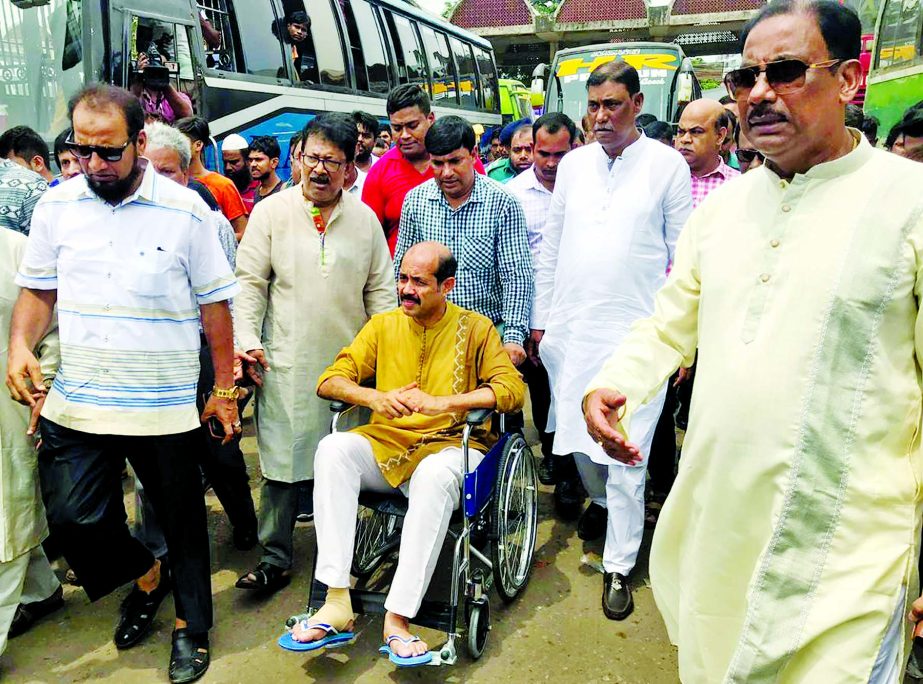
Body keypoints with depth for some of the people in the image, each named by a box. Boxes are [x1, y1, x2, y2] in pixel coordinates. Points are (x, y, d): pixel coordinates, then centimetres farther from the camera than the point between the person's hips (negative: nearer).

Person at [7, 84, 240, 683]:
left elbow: (215, 304, -2)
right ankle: (145, 577, 34)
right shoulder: (57, 205, 3)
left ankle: (192, 624, 33)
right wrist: (21, 345, -7)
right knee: (71, 517, 2)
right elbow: (38, 291, 13)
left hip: (166, 406, -2)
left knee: (183, 520, 9)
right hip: (76, 403, 3)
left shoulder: (184, 209, -6)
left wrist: (225, 389, -1)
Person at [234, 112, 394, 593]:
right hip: (286, 363, -2)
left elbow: (380, 290, 11)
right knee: (283, 461, 1)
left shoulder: (365, 219, 7)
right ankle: (275, 558, 15)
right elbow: (250, 282, 1)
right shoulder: (271, 212, 2)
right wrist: (248, 341, -10)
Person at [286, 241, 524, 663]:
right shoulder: (383, 326, 11)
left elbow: (512, 390, -8)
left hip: (450, 443, -3)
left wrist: (440, 403, -20)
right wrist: (375, 398, -15)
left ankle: (398, 618, -29)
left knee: (436, 474, -38)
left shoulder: (475, 328, 3)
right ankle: (337, 602, -26)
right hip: (385, 442, 3)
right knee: (333, 448, -27)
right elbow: (329, 380, 7)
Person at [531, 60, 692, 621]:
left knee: (625, 458, -1)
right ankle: (601, 500, 46)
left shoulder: (668, 165, -2)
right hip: (571, 329, 4)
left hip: (637, 333, -4)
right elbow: (551, 248, 12)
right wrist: (541, 320, 11)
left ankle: (620, 567, 16)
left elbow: (684, 256, 0)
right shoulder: (573, 164, 9)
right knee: (577, 436, 16)